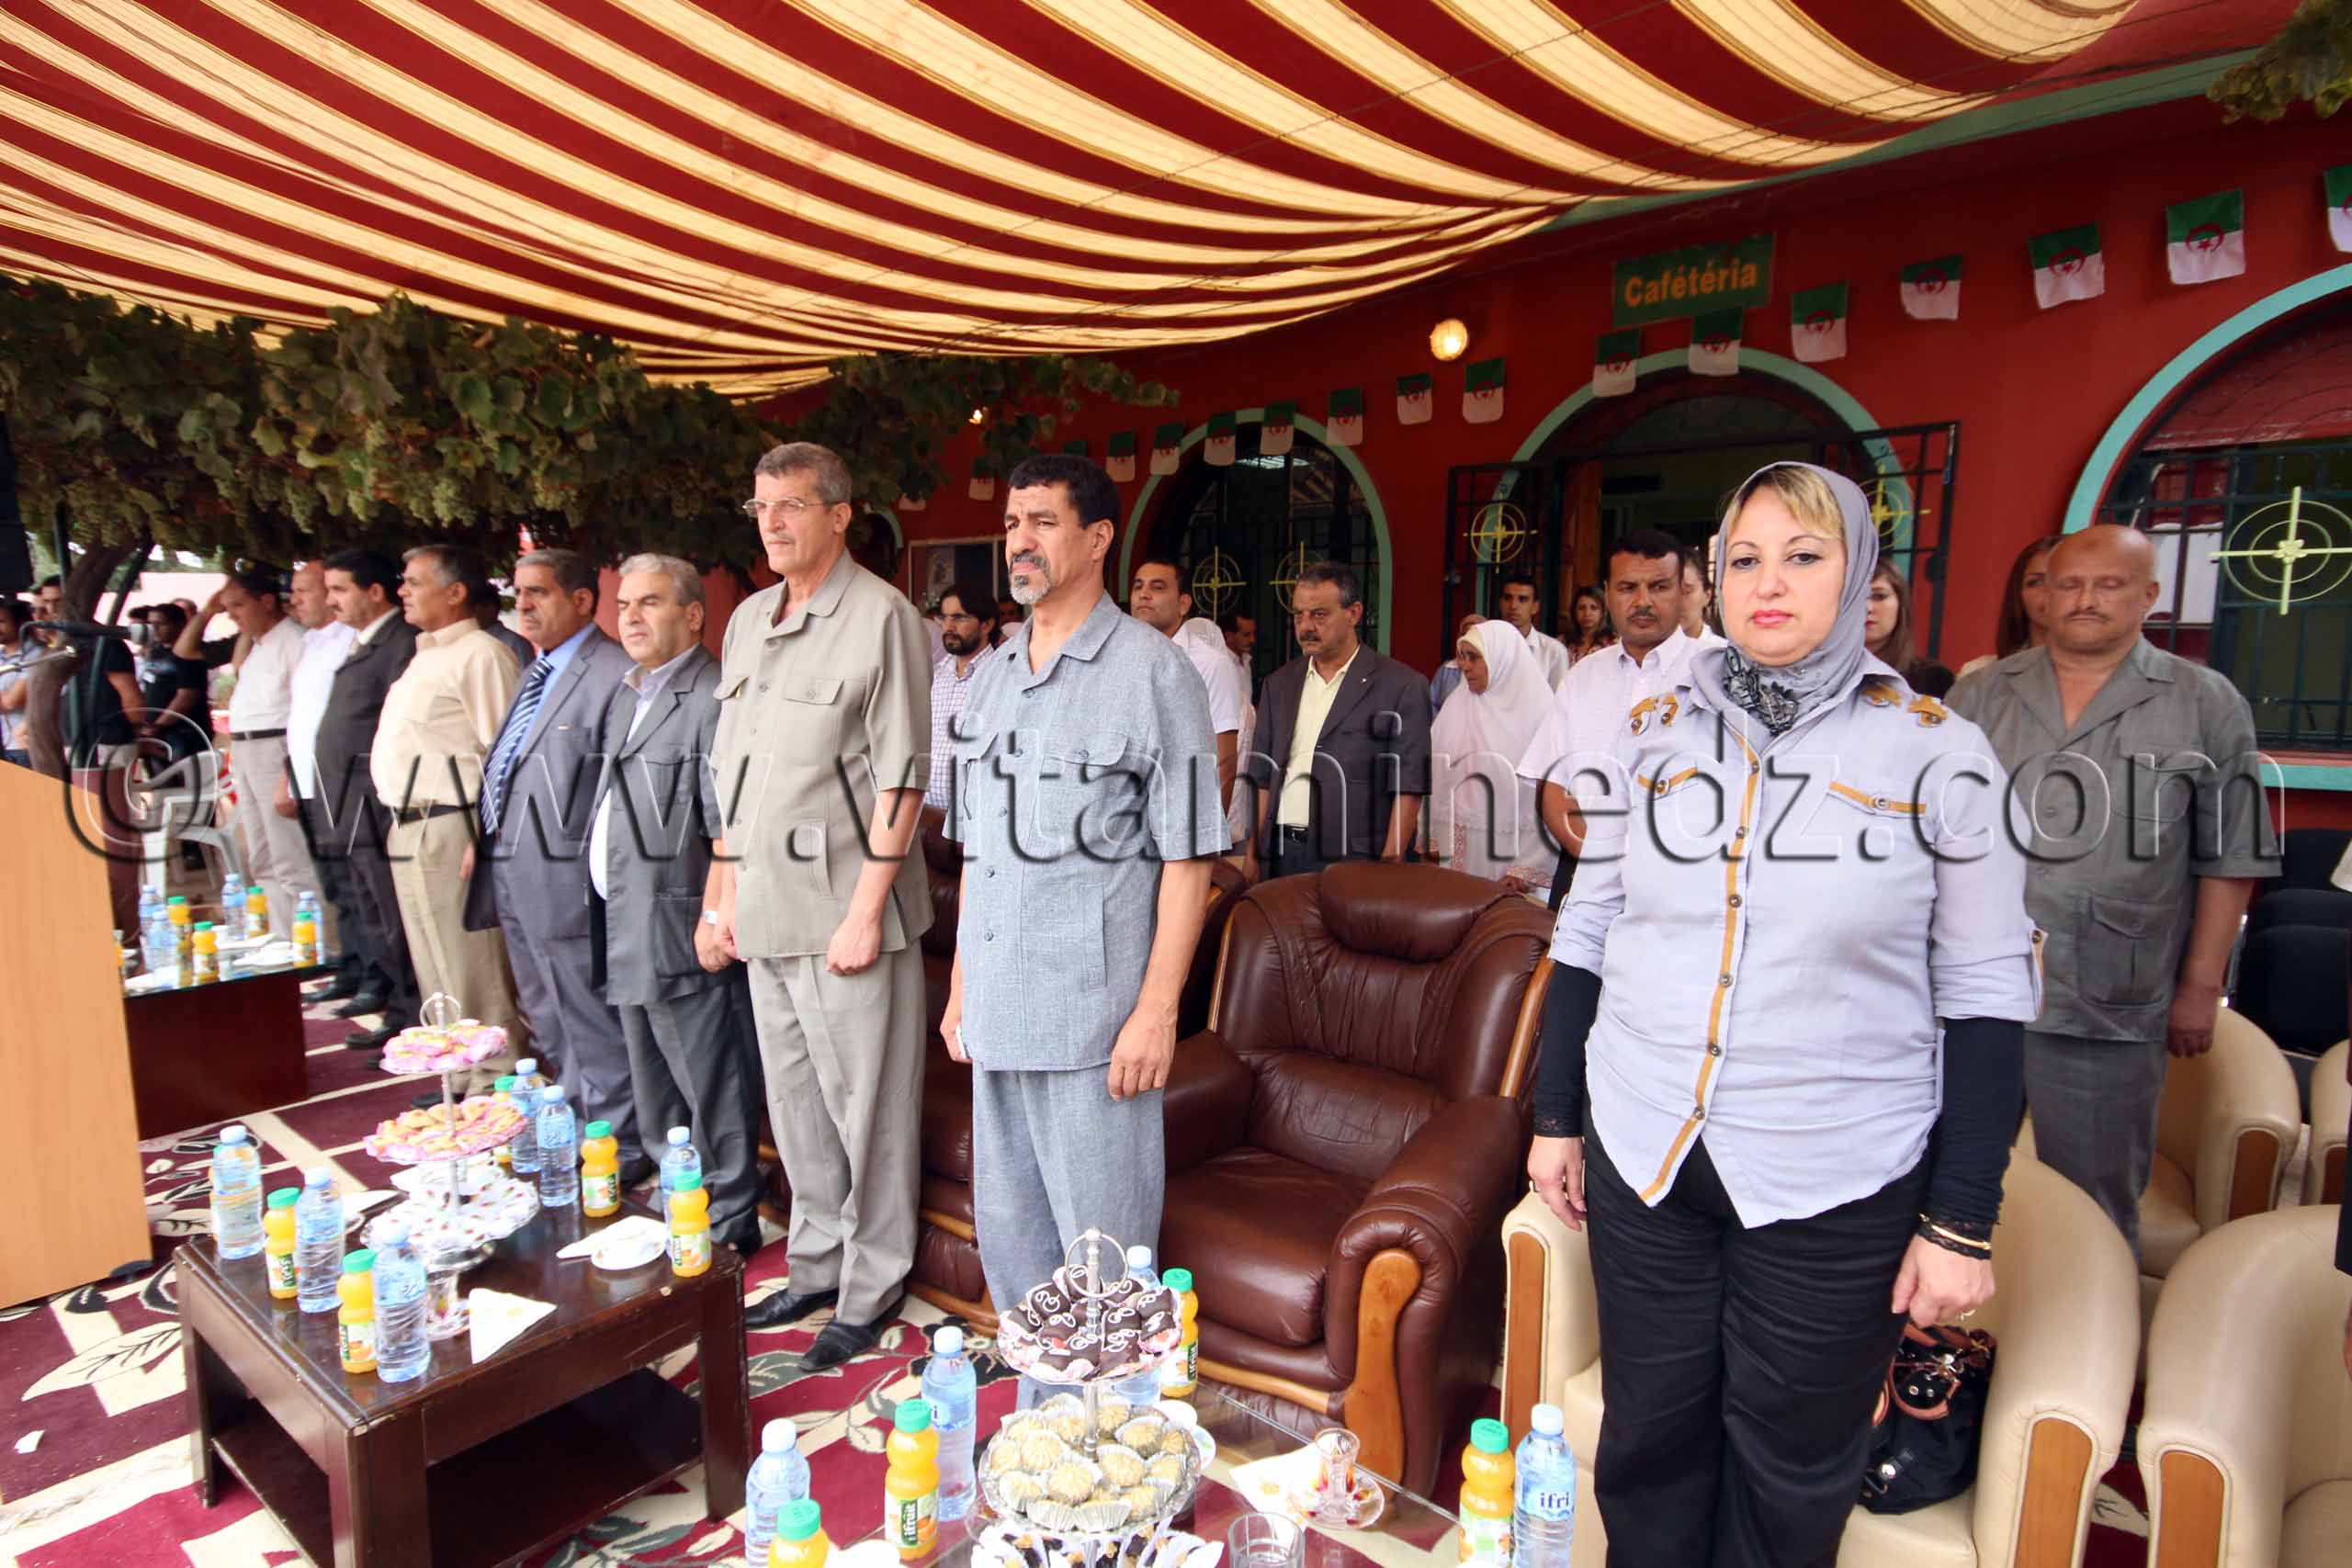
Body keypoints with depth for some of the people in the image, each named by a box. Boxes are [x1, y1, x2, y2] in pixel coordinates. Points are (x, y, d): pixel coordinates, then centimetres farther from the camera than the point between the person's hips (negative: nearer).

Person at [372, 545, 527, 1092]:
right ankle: (459, 1079, 29)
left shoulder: (479, 654, -13)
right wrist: (400, 825, 16)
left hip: (449, 834, -10)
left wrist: (484, 838, -23)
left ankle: (496, 1084, 9)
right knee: (435, 968, 17)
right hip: (409, 833, 10)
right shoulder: (424, 657, 18)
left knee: (472, 971, -2)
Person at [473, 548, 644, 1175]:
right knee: (550, 1025, 21)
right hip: (514, 881, 10)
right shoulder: (533, 674, 16)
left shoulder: (615, 675, -16)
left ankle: (620, 1153, 15)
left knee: (595, 1029, 1)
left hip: (566, 882, -10)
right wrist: (485, 842, 16)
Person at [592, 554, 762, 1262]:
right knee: (654, 1095, 21)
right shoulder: (626, 696, 16)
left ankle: (728, 1227, 15)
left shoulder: (712, 698, -15)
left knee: (710, 1089, 1)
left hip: (681, 933, -10)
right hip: (628, 930, 10)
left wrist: (717, 916, -22)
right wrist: (613, 916, 17)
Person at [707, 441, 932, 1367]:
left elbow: (901, 776, -14)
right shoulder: (748, 620, 14)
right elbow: (729, 768, 19)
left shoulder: (880, 616, -9)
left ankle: (870, 1293, 20)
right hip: (766, 909, 8)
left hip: (843, 909, -7)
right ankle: (817, 1267, 33)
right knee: (795, 1100, 17)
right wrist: (727, 889, 14)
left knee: (866, 1106, 4)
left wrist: (866, 911, -18)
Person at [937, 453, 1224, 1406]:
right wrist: (960, 986, 15)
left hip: (1091, 1011, -7)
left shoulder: (1150, 670, -7)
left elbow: (1187, 856, -10)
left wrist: (1157, 1009, -16)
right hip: (997, 1011, 7)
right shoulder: (992, 674, 14)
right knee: (1007, 1233, 18)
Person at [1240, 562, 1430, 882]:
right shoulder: (1279, 684, 12)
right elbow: (1263, 778, 13)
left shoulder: (1403, 687, -3)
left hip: (1352, 861, -4)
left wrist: (1389, 869, -12)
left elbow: (1408, 787, -7)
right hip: (1280, 856, 4)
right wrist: (1253, 855, 7)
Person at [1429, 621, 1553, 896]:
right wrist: (1431, 846, 2)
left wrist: (1528, 871, -12)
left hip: (1516, 851, -3)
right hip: (1461, 850, 3)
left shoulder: (1540, 710, -7)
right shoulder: (1458, 706, 4)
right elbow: (1435, 778, 5)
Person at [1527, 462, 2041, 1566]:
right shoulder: (1652, 731, 1)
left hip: (1836, 1183, -2)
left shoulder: (1936, 753, -6)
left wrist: (1963, 1222, -5)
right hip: (1644, 1152, 2)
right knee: (1648, 1445, 17)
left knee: (1788, 1477, 16)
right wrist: (1554, 1115, 8)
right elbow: (1587, 931, 7)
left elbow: (1985, 996, -4)